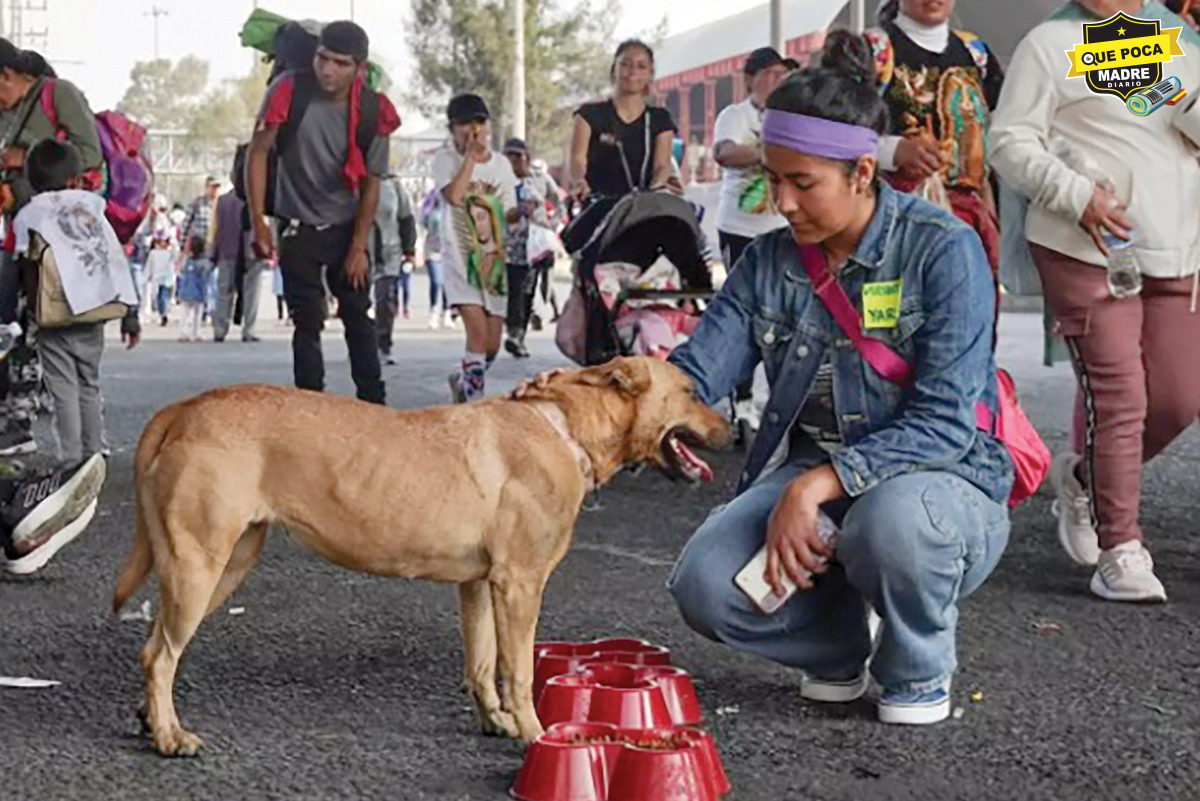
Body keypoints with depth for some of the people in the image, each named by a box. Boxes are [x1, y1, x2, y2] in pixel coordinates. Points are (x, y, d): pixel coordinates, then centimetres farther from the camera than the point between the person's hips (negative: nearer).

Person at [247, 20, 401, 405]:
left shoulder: (373, 112, -12)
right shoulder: (289, 92, -17)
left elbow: (370, 184, -4)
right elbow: (259, 151, -9)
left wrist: (359, 247, -6)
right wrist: (258, 221, -13)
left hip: (346, 227, 2)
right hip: (298, 229, -1)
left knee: (358, 318, 6)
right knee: (308, 323, -1)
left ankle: (373, 404, 13)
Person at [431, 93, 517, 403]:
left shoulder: (500, 163, 10)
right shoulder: (446, 158, -1)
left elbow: (507, 214, 11)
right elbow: (454, 195, -19)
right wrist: (470, 155, -15)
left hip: (494, 257, 4)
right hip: (460, 254, -4)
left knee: (492, 345, 5)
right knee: (478, 331, -21)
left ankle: (462, 380, 33)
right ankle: (474, 399, -14)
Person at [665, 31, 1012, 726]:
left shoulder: (944, 249, -14)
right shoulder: (770, 263, 4)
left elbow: (945, 423, -22)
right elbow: (695, 372, -5)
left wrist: (818, 485, -33)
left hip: (942, 480, -4)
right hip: (808, 478, 5)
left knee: (892, 519, -41)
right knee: (705, 587, -22)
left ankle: (920, 670, -5)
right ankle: (839, 643, 12)